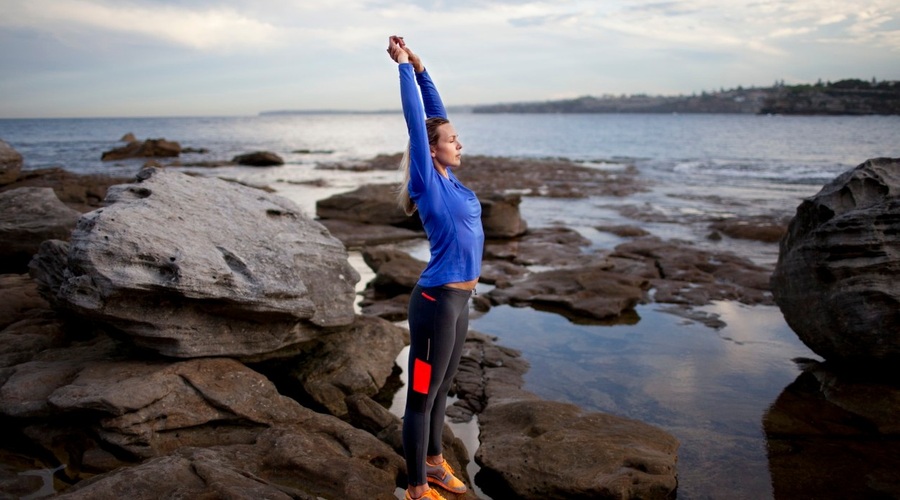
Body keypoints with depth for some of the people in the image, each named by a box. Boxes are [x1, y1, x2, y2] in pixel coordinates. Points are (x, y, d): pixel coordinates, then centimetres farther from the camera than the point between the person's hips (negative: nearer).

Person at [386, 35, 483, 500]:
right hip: (437, 302, -8)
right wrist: (404, 65, -9)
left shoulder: (448, 177, 8)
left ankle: (433, 462, 39)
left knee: (442, 388, 21)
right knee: (421, 395, 5)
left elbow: (436, 113, 12)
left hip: (458, 300, 8)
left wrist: (419, 67, 11)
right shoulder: (429, 183, -13)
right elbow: (416, 120, -14)